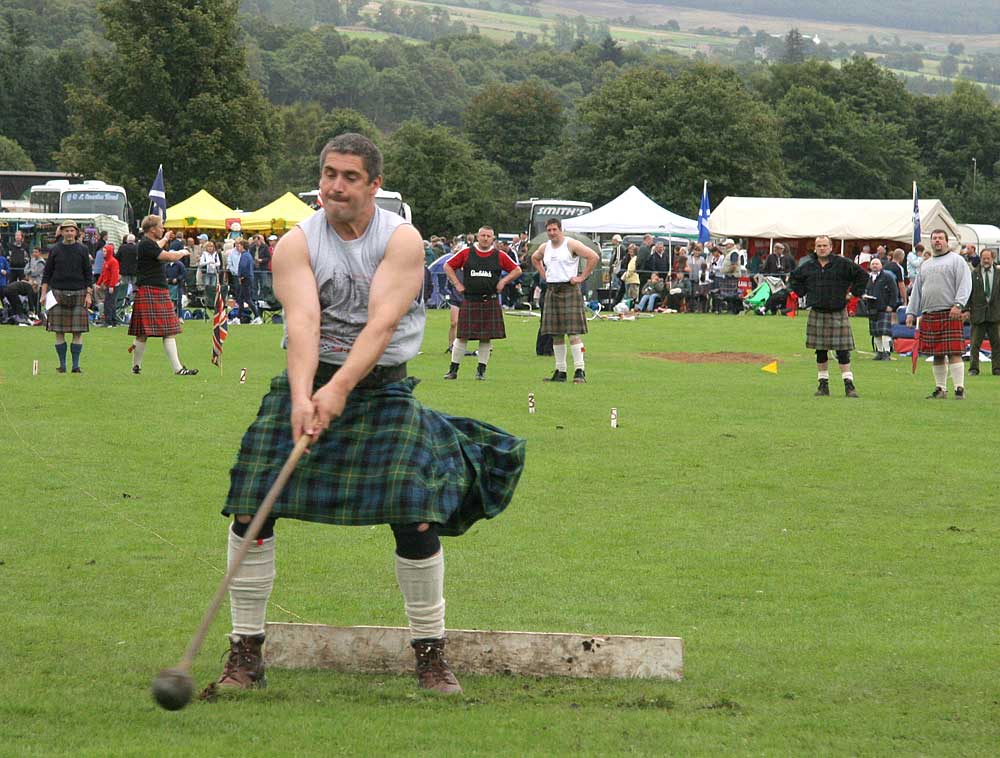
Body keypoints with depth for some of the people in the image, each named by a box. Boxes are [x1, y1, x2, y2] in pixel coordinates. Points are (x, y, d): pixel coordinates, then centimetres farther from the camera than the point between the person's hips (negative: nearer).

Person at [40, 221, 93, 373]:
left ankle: (76, 365, 3)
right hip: (58, 294, 0)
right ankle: (62, 365, 7)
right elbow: (47, 273, 9)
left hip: (78, 293, 0)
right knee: (59, 331, 0)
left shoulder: (82, 250, 6)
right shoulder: (55, 250, 7)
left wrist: (89, 294, -1)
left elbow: (88, 273, 7)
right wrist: (44, 293, 1)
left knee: (78, 332, -2)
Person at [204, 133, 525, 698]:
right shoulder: (297, 244, -4)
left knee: (418, 518, -13)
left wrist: (341, 388, -33)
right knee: (250, 511, -9)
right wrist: (302, 397, -35)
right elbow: (303, 319, -19)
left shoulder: (402, 240, -7)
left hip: (381, 387, -1)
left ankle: (431, 655, 3)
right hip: (308, 382, 1)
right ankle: (246, 655, 4)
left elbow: (382, 321, -19)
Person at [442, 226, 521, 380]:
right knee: (462, 335, -1)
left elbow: (517, 270, 13)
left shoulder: (499, 256, 5)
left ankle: (481, 370, 12)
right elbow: (448, 266, 10)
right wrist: (456, 283, 2)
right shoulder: (466, 253, 3)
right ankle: (453, 370, 5)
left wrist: (503, 281, 0)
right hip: (469, 300, -1)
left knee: (487, 337, 1)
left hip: (490, 302, 1)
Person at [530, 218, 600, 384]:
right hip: (552, 291, 6)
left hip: (569, 290, -6)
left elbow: (594, 257, -12)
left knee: (573, 332, -12)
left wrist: (582, 277, -12)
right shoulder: (544, 247, 13)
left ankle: (579, 370, -14)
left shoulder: (571, 244, -6)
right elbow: (534, 258, 35)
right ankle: (560, 371, 12)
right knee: (556, 333, 6)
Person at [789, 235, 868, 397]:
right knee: (820, 352, 7)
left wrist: (854, 293, 0)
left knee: (843, 351, -7)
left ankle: (849, 384, -5)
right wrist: (801, 293, 11)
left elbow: (862, 275, 4)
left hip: (838, 313, -3)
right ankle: (823, 384, 14)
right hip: (817, 313, 3)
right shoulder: (808, 267, 6)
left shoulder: (842, 264, -4)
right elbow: (793, 278, 24)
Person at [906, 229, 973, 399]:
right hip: (929, 315, 6)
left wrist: (958, 304, -19)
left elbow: (965, 284, -6)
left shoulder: (956, 260, 4)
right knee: (937, 354, 8)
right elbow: (917, 290, 25)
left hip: (950, 315, -6)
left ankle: (959, 388, -11)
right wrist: (911, 312, 18)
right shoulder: (925, 265, 23)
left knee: (954, 353, -11)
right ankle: (940, 389, 14)